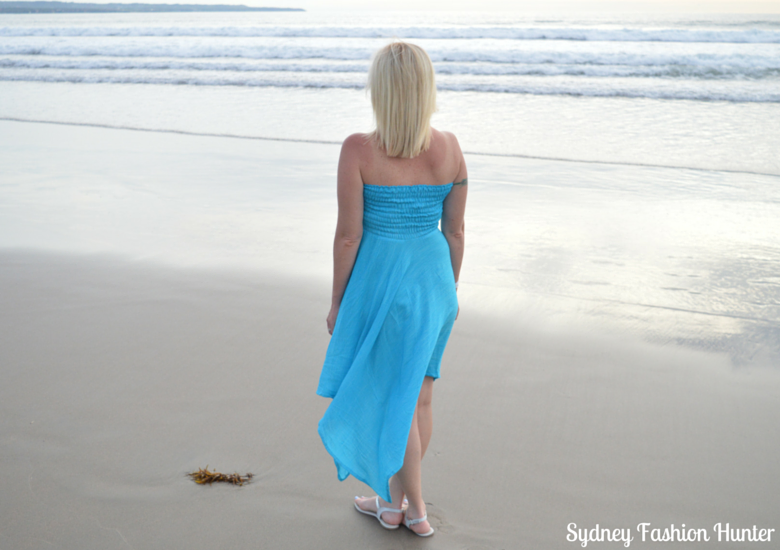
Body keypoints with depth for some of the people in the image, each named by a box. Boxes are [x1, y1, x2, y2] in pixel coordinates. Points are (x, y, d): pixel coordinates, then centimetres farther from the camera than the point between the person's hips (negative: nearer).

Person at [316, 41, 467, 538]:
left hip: (381, 282, -4)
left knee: (394, 398, 12)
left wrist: (337, 302, -2)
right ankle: (393, 497, 34)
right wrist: (450, 290, 15)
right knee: (419, 394, 18)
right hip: (433, 276, 5)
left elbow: (348, 235, -14)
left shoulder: (358, 150, -18)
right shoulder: (450, 148, -4)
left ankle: (415, 510, 26)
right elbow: (455, 230, 2)